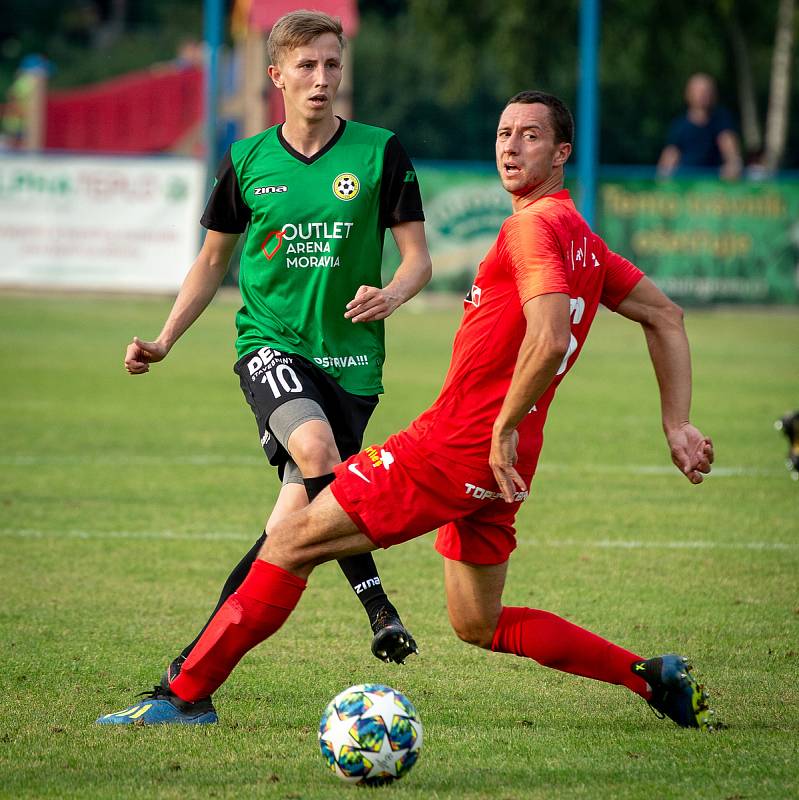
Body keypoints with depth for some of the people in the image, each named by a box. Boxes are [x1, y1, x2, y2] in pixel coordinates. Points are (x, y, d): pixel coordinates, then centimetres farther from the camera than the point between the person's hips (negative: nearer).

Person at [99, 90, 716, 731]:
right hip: (495, 466, 9)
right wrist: (676, 425, 19)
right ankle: (653, 675, 15)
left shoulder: (533, 227, -14)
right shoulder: (582, 239, 15)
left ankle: (186, 695, -2)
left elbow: (549, 340, -29)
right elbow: (666, 315, 22)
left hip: (452, 447, -9)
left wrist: (505, 428, -20)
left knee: (292, 542, -4)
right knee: (478, 626, 20)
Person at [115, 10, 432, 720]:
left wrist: (391, 294, -20)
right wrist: (164, 341, 9)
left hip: (350, 355, 1)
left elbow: (418, 256, 2)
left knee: (304, 504, -2)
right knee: (316, 450, -31)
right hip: (270, 341, 0)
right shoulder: (247, 161, 6)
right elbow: (213, 260, 18)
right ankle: (376, 602, -23)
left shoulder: (381, 153, 0)